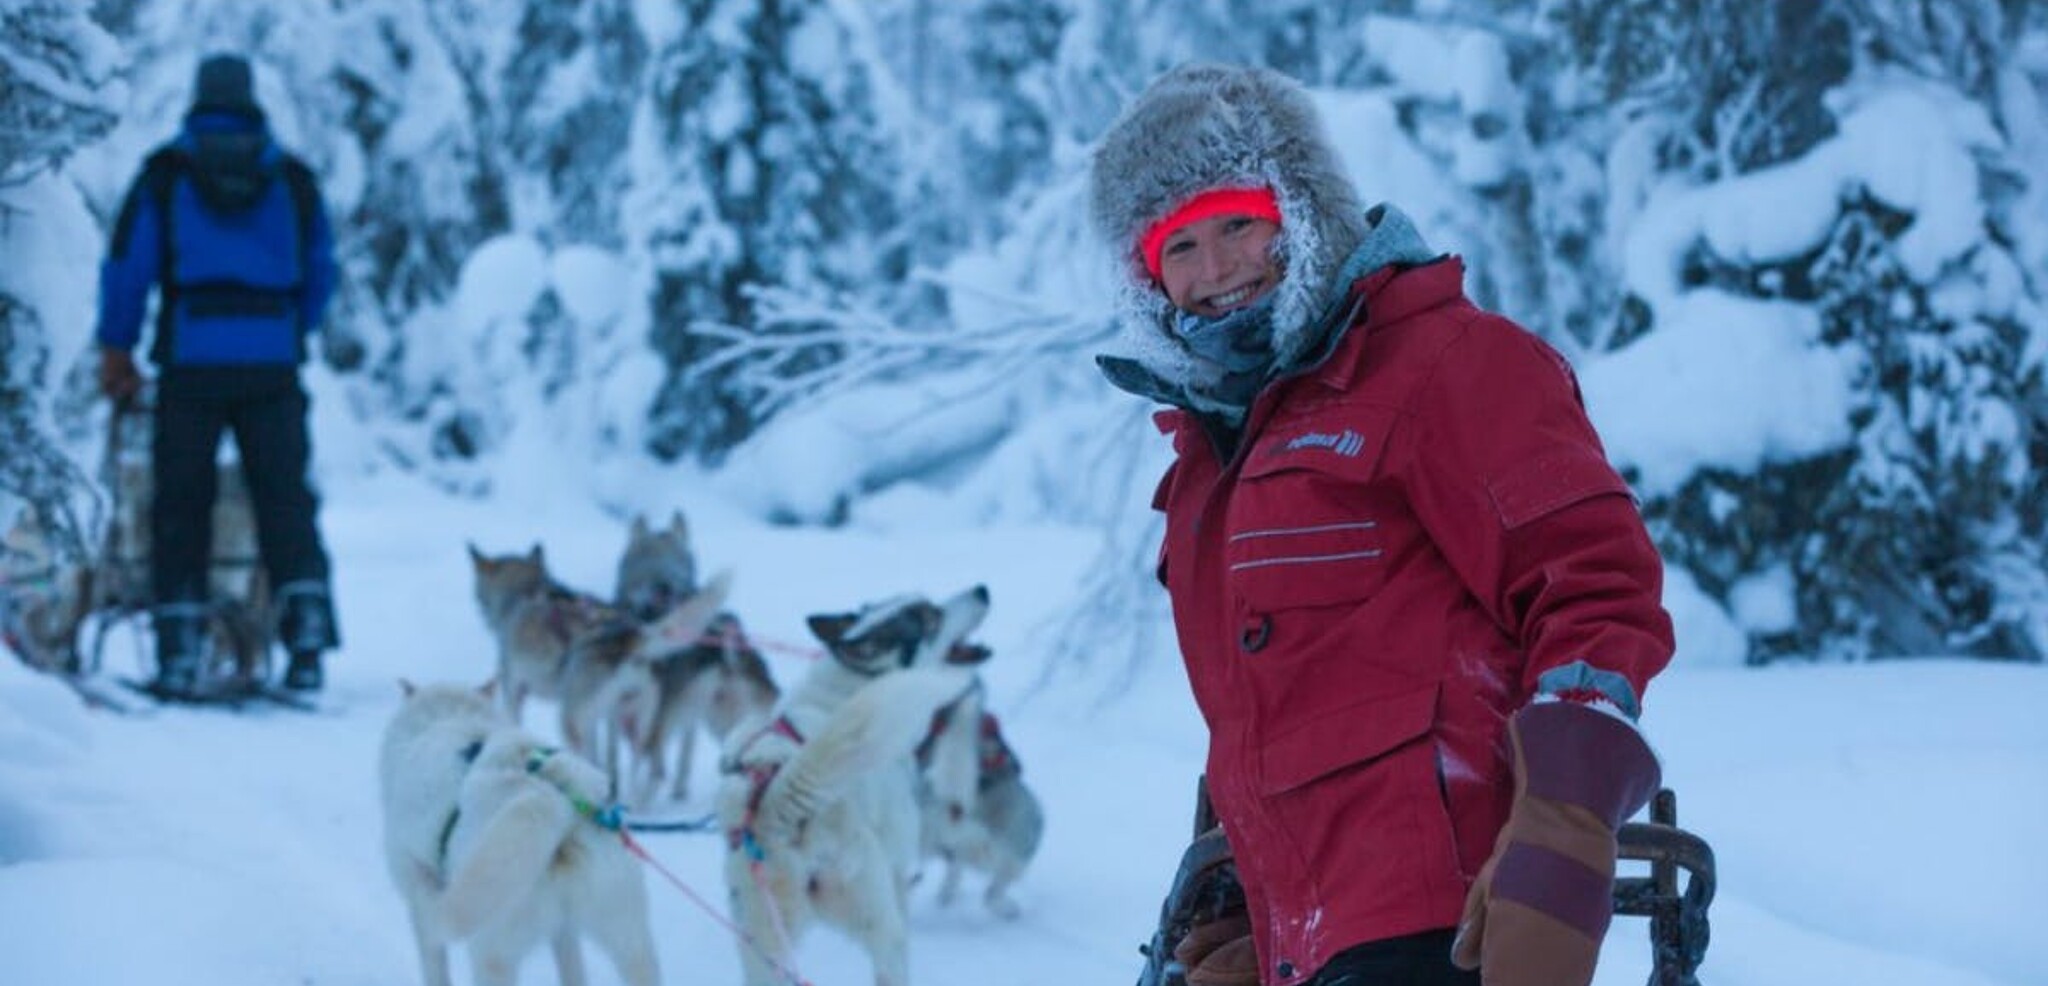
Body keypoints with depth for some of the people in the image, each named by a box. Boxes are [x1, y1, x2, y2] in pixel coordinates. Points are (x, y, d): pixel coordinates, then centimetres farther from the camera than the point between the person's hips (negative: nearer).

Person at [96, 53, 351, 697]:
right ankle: (306, 618, -8)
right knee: (286, 498, 6)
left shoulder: (166, 173, 3)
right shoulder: (293, 179, 10)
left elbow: (128, 267, 3)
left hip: (191, 361, -1)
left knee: (181, 504, 5)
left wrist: (117, 354, 13)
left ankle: (179, 648, 1)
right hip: (273, 365, 2)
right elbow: (321, 275, 15)